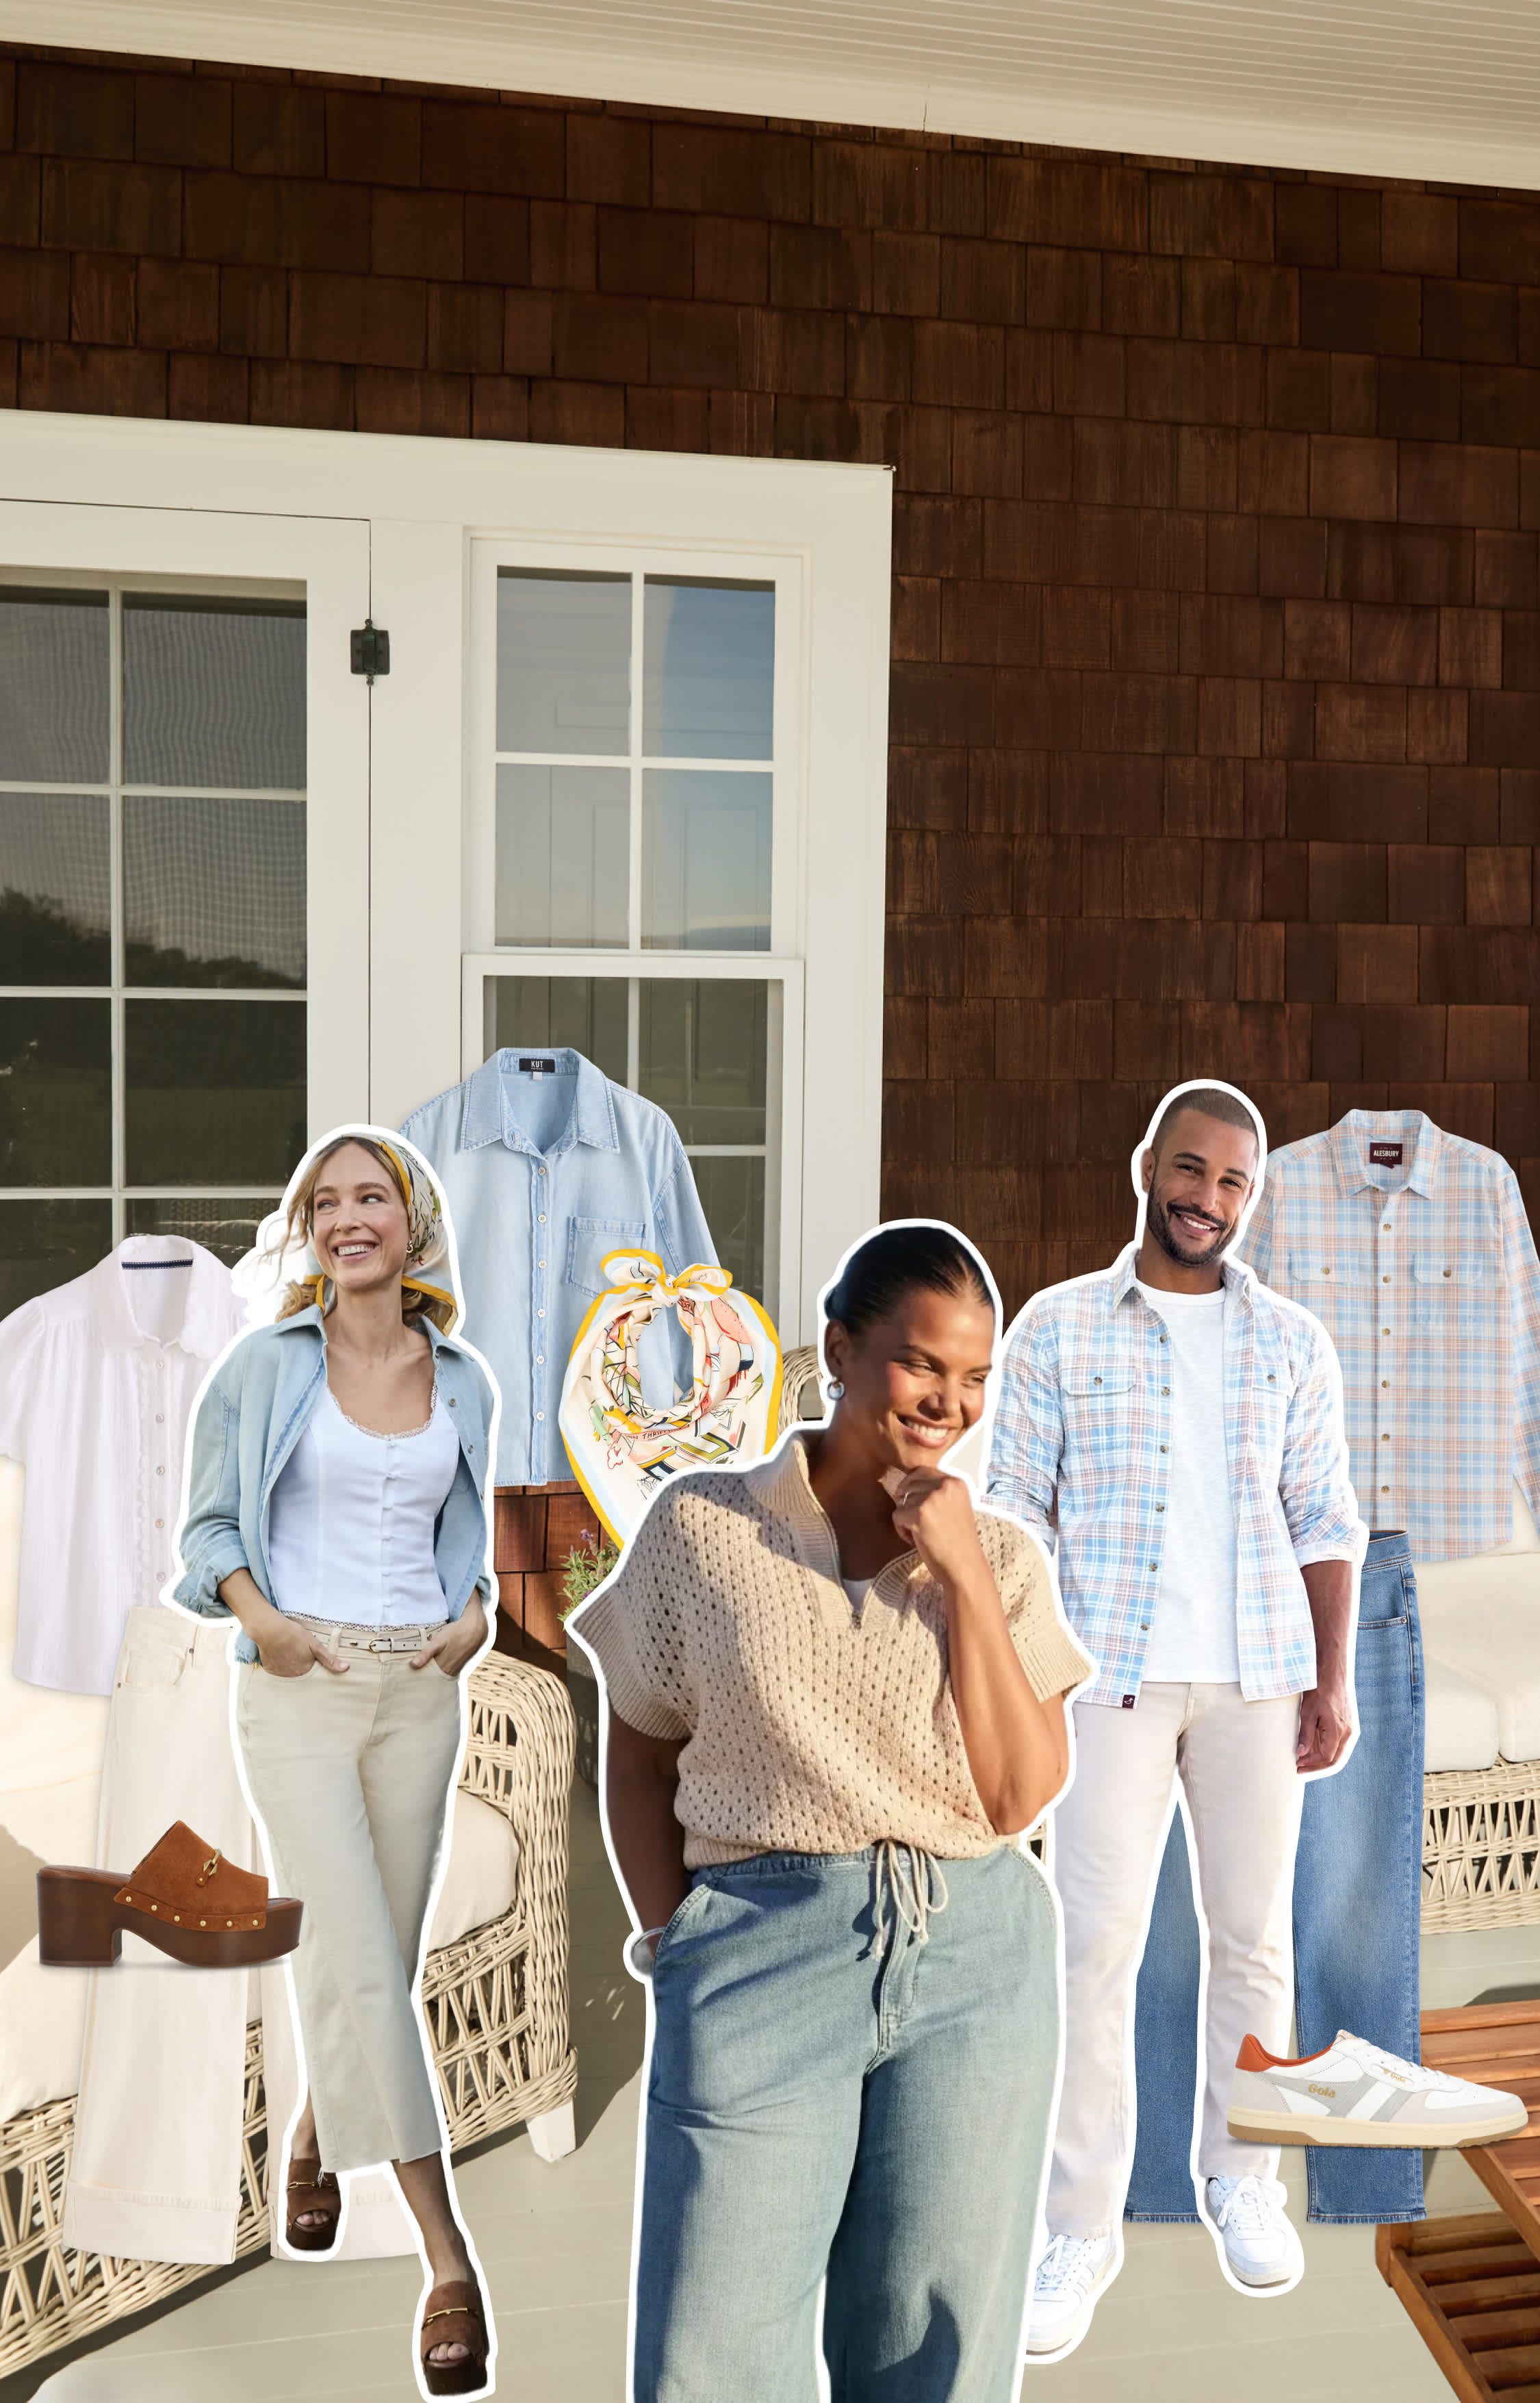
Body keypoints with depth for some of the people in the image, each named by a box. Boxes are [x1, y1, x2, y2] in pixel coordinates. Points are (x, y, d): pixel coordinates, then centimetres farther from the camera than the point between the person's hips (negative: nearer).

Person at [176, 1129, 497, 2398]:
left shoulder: (463, 1382, 8)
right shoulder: (267, 1365, -1)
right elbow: (208, 1521, 3)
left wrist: (477, 1614, 0)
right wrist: (259, 1612, -13)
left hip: (421, 1688, 4)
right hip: (301, 1686, -3)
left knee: (373, 1951, 13)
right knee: (364, 1960, -10)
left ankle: (315, 2136, 42)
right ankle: (448, 2256, -6)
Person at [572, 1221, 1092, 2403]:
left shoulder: (1003, 1559, 4)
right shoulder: (701, 1524, -1)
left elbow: (1022, 1795, -5)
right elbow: (638, 1753, 7)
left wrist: (964, 1577, -10)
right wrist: (675, 1942, 0)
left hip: (977, 1961, 2)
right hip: (759, 1951, -2)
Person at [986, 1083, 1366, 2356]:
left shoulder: (1295, 1343, 7)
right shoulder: (1058, 1328, 1)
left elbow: (1325, 1522, 7)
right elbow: (1015, 1512, 0)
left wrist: (1334, 1679, 1)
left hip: (1258, 1675, 2)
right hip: (1110, 1676, -2)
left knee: (1254, 1936, 11)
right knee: (1096, 1944, -2)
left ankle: (1242, 2177, 31)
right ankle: (1083, 2227, 10)